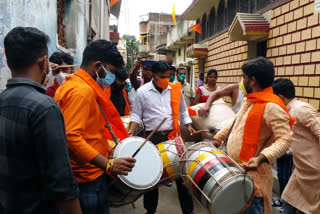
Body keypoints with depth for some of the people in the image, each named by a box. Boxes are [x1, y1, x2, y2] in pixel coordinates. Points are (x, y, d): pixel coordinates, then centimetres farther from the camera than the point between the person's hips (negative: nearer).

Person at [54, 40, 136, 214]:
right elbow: (71, 137, -29)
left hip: (83, 172, 10)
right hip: (89, 176, -10)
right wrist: (108, 164, -31)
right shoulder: (82, 91, -20)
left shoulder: (68, 85, 11)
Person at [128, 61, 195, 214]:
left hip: (173, 135, 2)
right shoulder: (142, 92, -3)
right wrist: (130, 134, -11)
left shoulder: (175, 89, 4)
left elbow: (182, 110, 15)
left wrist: (188, 125, 1)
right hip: (153, 137, -1)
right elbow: (136, 114, 1)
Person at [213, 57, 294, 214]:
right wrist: (218, 137, 21)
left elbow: (285, 139, -23)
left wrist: (261, 157, -34)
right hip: (234, 169, 9)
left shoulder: (271, 107, -19)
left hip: (251, 173, -8)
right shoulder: (248, 100, 10)